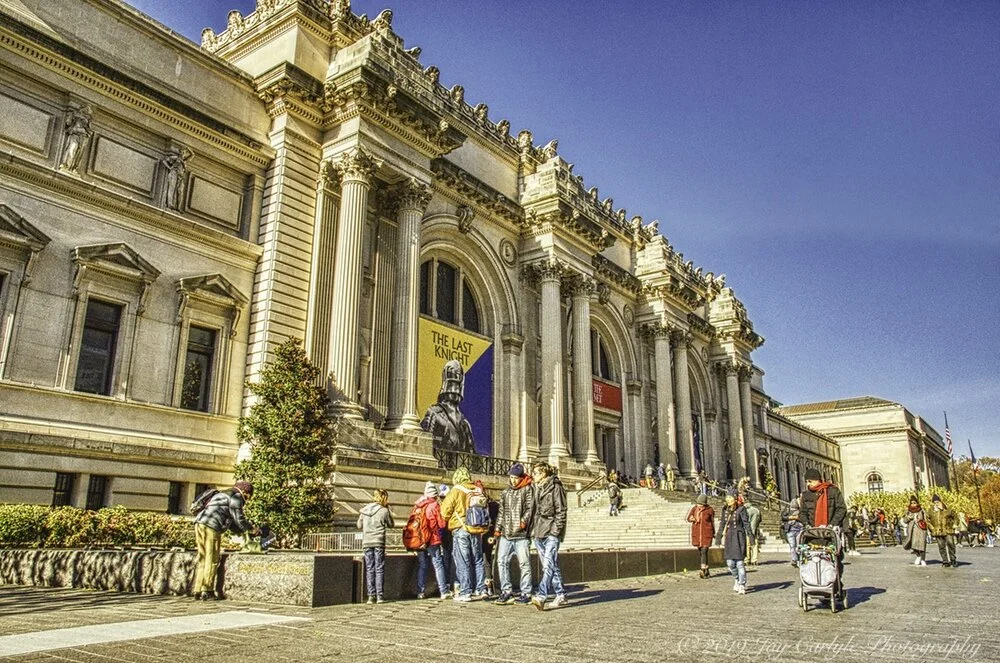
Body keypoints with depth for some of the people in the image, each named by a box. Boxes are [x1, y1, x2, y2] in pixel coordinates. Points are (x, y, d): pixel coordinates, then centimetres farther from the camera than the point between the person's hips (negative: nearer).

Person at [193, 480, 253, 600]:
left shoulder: (223, 494, 31)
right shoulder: (236, 496, 1)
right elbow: (239, 518, -3)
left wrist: (243, 531, 29)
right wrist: (250, 528, 12)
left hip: (199, 523, 9)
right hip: (211, 527, -9)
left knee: (202, 559, 12)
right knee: (212, 560, -3)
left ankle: (198, 592, 13)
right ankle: (207, 592, -1)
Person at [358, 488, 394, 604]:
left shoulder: (364, 510, 4)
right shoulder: (384, 510, -6)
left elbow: (359, 526, 13)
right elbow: (391, 525, 7)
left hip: (366, 542, 3)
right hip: (379, 542, -3)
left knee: (369, 569, 8)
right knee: (379, 569, 4)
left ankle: (371, 595, 5)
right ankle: (380, 595, 2)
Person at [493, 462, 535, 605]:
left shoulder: (528, 489, 1)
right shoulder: (505, 492, 17)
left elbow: (530, 508, -7)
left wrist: (524, 521, -21)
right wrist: (497, 528, 14)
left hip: (521, 534, -5)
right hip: (505, 534, 6)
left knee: (524, 564, -1)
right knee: (502, 561, 3)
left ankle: (525, 594, 8)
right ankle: (506, 592, 13)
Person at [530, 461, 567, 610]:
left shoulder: (556, 487, -5)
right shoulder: (537, 488, 18)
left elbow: (561, 511, -8)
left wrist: (556, 529, -15)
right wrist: (533, 529, 14)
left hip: (551, 532, -8)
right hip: (539, 531, 8)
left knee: (548, 565, -15)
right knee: (551, 565, 11)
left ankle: (541, 596, -25)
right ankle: (561, 595, 19)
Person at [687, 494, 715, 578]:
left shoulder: (709, 510, -6)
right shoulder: (694, 508, 0)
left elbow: (712, 522, 7)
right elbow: (688, 518, 9)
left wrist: (713, 533, 15)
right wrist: (692, 519, -14)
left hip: (706, 533, -4)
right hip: (696, 533, 4)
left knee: (704, 551, -13)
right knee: (699, 551, 10)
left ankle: (703, 571, -12)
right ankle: (706, 571, 22)